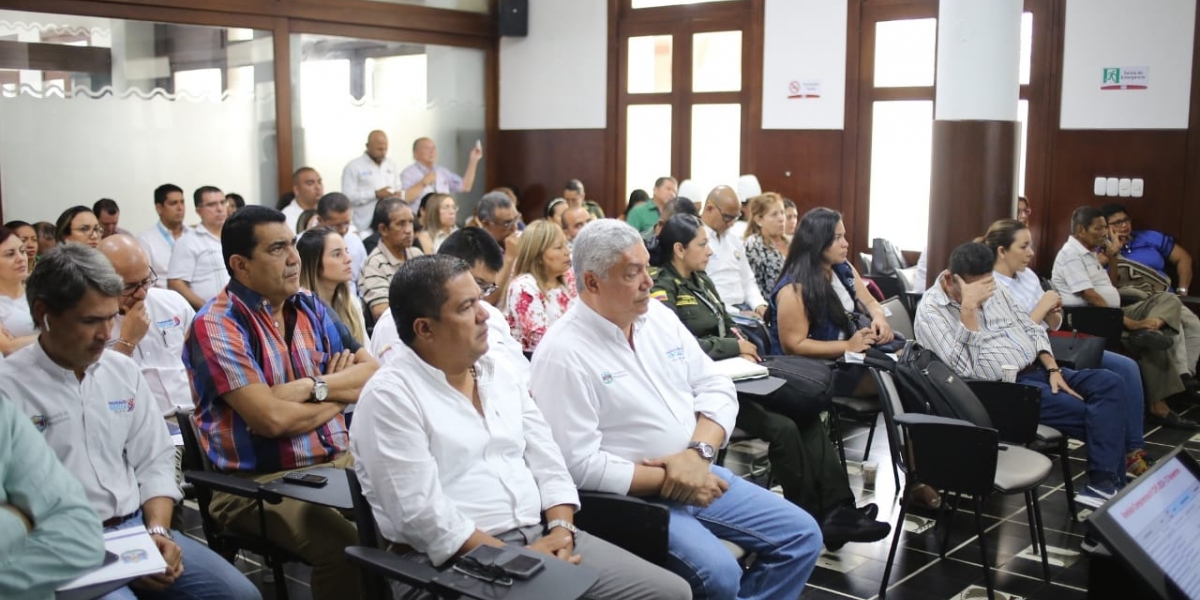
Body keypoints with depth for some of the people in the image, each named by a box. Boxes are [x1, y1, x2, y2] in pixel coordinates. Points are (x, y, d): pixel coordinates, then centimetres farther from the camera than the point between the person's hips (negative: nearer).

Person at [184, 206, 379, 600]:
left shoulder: (310, 308, 10)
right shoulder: (216, 326, -10)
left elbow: (373, 373, 4)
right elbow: (272, 419, -19)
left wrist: (315, 387, -13)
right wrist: (341, 395, -3)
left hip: (339, 462, 6)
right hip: (258, 481, -6)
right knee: (346, 547, -31)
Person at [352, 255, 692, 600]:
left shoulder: (497, 367, 12)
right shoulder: (389, 397, -10)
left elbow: (545, 459, 12)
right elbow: (423, 516, -16)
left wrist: (561, 529, -4)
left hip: (541, 539, 7)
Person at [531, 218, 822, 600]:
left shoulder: (658, 315, 5)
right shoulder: (562, 353, -17)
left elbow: (716, 389, 5)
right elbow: (579, 465, -21)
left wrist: (699, 454, -14)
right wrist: (668, 479, -18)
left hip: (698, 476, 8)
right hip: (631, 496, -7)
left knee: (802, 535, 4)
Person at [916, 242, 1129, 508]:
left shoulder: (993, 289, 10)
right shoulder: (931, 311, -12)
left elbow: (1030, 328, 17)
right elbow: (964, 367, -23)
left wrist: (1052, 369, 2)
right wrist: (968, 307, -29)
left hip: (1037, 370, 8)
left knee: (1109, 383, -12)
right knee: (1092, 414, -21)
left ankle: (1104, 484, -14)